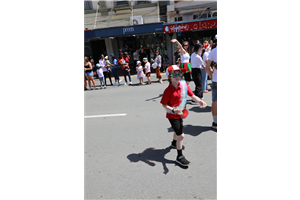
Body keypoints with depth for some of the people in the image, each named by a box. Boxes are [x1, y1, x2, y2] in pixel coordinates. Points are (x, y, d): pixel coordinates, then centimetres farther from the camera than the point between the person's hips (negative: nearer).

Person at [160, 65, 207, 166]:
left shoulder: (184, 85, -6)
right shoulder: (168, 90, -22)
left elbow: (192, 95, -6)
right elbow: (164, 105, -17)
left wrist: (200, 101, -25)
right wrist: (174, 110, -30)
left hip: (181, 113, 7)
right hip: (172, 115, -7)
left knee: (178, 129, 29)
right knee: (181, 135, -5)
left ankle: (174, 143, 60)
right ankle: (179, 157, 15)